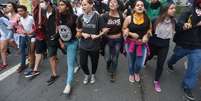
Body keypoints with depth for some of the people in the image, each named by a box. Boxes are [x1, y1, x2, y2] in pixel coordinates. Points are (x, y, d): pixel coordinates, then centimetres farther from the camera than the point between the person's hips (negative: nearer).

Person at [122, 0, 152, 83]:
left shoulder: (147, 18, -5)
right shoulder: (129, 18, -10)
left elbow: (149, 29, 10)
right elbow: (124, 29, -2)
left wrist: (146, 36, -8)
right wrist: (131, 34, -17)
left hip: (142, 44, 1)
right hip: (130, 43, -1)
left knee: (140, 64, 4)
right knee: (131, 61, 16)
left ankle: (137, 73, 42)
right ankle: (131, 74, 47)